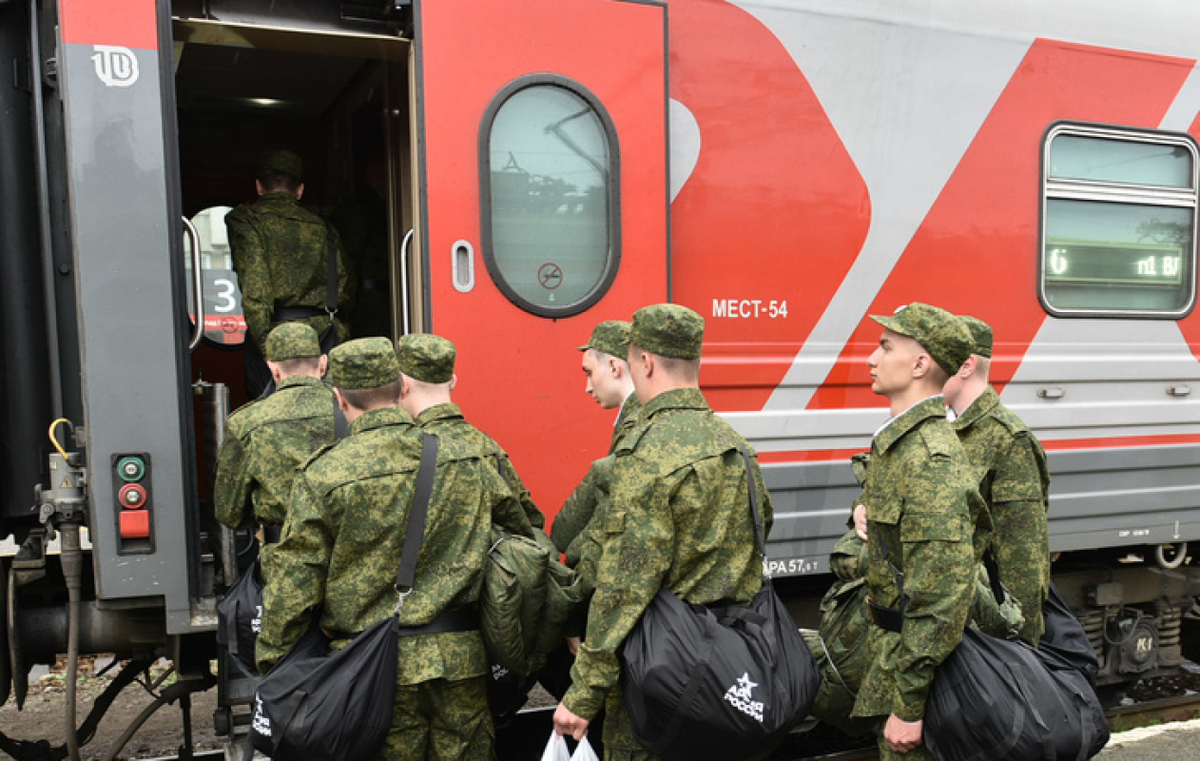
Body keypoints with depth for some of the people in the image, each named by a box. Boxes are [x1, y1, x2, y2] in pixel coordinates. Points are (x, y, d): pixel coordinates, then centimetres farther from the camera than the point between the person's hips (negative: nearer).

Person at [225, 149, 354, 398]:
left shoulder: (244, 220, 4)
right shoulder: (321, 227, 15)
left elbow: (254, 284, -10)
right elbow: (345, 290, 14)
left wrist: (264, 342, -12)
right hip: (324, 333, 4)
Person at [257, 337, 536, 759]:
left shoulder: (322, 475, -9)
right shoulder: (465, 459, 1)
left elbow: (293, 589, -7)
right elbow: (519, 528, 12)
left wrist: (274, 669, 4)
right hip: (459, 658, 3)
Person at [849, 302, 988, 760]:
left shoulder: (931, 460, -25)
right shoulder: (898, 442, 8)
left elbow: (944, 595, -27)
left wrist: (908, 705, -23)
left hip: (917, 662, -10)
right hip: (891, 643, 10)